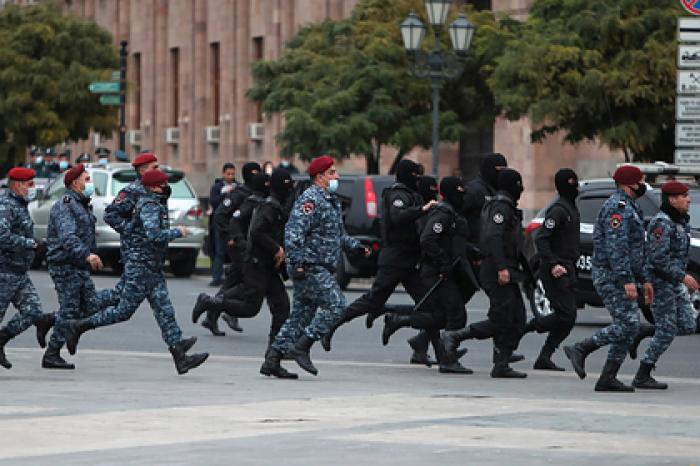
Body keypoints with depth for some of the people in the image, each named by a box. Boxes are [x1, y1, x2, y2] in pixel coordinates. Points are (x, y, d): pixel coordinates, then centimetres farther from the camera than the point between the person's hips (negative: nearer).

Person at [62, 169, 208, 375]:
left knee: (165, 311, 3)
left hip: (153, 269, 10)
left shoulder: (156, 205, 16)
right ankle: (77, 327, 7)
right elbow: (154, 235, -29)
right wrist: (177, 232, -17)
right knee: (125, 311, -4)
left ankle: (180, 357, -2)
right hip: (140, 267, -10)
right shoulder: (150, 207, -15)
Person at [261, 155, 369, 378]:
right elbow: (294, 232, -22)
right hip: (310, 268, -10)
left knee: (302, 313, 9)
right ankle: (301, 346, -12)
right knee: (335, 304, -14)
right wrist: (297, 263, -28)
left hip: (322, 269, 10)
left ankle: (272, 361, 9)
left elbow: (338, 234, 31)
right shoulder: (310, 199, -13)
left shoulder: (331, 201, 20)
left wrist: (355, 246, 15)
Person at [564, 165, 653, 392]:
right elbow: (616, 247, -23)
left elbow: (636, 249, 27)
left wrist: (645, 280, 24)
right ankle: (579, 350, -10)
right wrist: (627, 280, -27)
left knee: (629, 327, 5)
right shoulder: (618, 207, -14)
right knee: (626, 325, -16)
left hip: (620, 278, 10)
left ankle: (607, 378, 4)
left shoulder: (630, 208, 21)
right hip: (611, 277, -10)